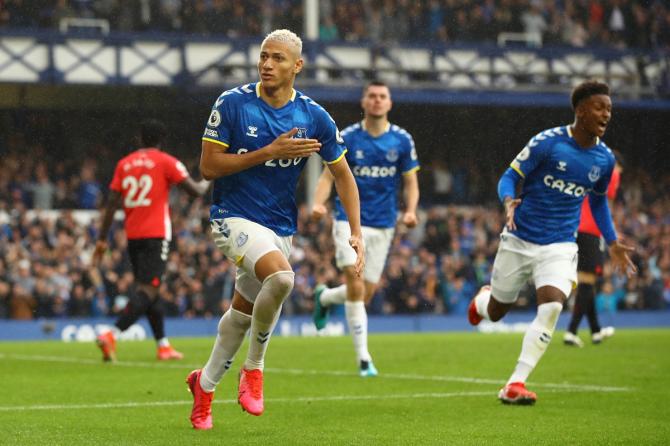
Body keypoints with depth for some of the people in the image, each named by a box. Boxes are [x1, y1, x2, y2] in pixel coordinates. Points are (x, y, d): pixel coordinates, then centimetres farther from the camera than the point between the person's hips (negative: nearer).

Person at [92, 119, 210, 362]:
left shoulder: (124, 164, 10)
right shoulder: (165, 161, -2)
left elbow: (111, 203, 5)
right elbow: (196, 190, -2)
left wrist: (102, 239, 8)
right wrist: (207, 181, 21)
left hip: (132, 235, 6)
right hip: (156, 233, -6)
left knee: (149, 289, 17)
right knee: (147, 290, -10)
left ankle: (163, 346, 21)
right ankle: (111, 335, -28)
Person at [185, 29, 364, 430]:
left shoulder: (314, 117, -3)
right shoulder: (232, 103, -10)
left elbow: (343, 174, 7)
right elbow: (209, 166, -10)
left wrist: (356, 232, -2)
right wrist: (269, 152, -19)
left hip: (281, 226, 4)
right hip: (235, 216, -4)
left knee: (243, 313, 11)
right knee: (281, 276, -30)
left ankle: (206, 383, 35)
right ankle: (254, 367, -10)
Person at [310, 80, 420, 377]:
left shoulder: (402, 140, 1)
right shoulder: (347, 138, -3)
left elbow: (410, 183, 6)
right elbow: (329, 175, -1)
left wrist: (410, 211, -13)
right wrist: (319, 203, -21)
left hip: (383, 225, 3)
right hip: (350, 219, -3)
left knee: (366, 293, 6)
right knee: (355, 285, -18)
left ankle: (324, 297, 40)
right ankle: (363, 357, -11)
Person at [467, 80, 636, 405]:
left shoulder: (604, 158, 1)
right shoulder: (547, 143, -13)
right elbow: (510, 176, -8)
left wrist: (612, 242, 15)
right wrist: (509, 201, -29)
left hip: (560, 246, 2)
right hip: (519, 240, -2)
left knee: (552, 305, -24)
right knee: (495, 312, 11)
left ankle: (516, 384, -19)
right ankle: (482, 299, 52)